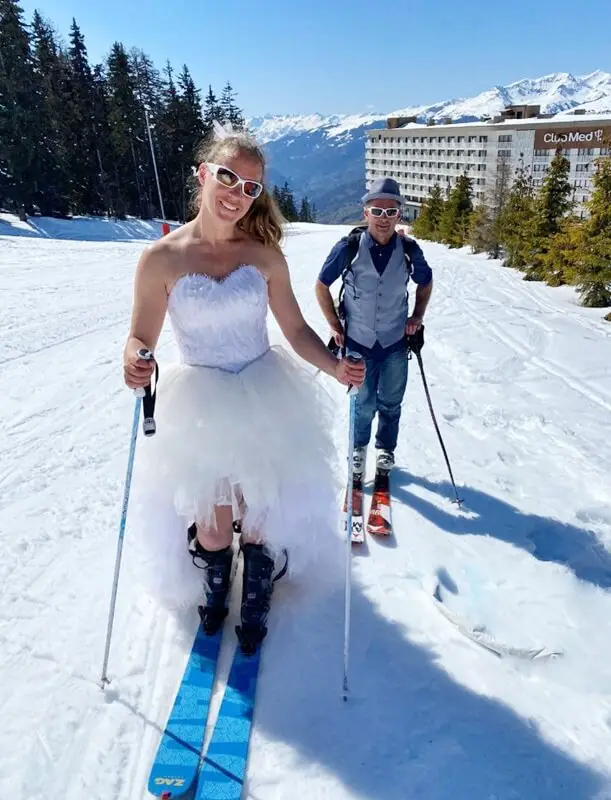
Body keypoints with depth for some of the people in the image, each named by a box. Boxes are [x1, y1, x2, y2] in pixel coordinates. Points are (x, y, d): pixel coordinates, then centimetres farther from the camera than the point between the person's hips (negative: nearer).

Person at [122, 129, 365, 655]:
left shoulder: (265, 255, -5)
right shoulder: (161, 258, -9)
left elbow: (295, 329, 0)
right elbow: (141, 338, -4)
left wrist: (334, 366, -16)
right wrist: (135, 363, -27)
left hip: (265, 403, 1)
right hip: (199, 409, -1)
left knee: (257, 517, 10)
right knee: (212, 525, 9)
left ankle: (255, 607, 40)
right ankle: (215, 592, 46)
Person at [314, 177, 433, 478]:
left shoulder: (409, 249, -7)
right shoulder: (348, 248, -13)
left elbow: (425, 281, 13)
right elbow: (322, 286, 0)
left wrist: (417, 316, 3)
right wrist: (335, 325, -3)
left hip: (396, 342, 2)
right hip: (358, 342, -2)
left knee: (390, 404, 14)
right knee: (364, 404, 8)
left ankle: (386, 449, 39)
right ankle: (359, 448, 36)